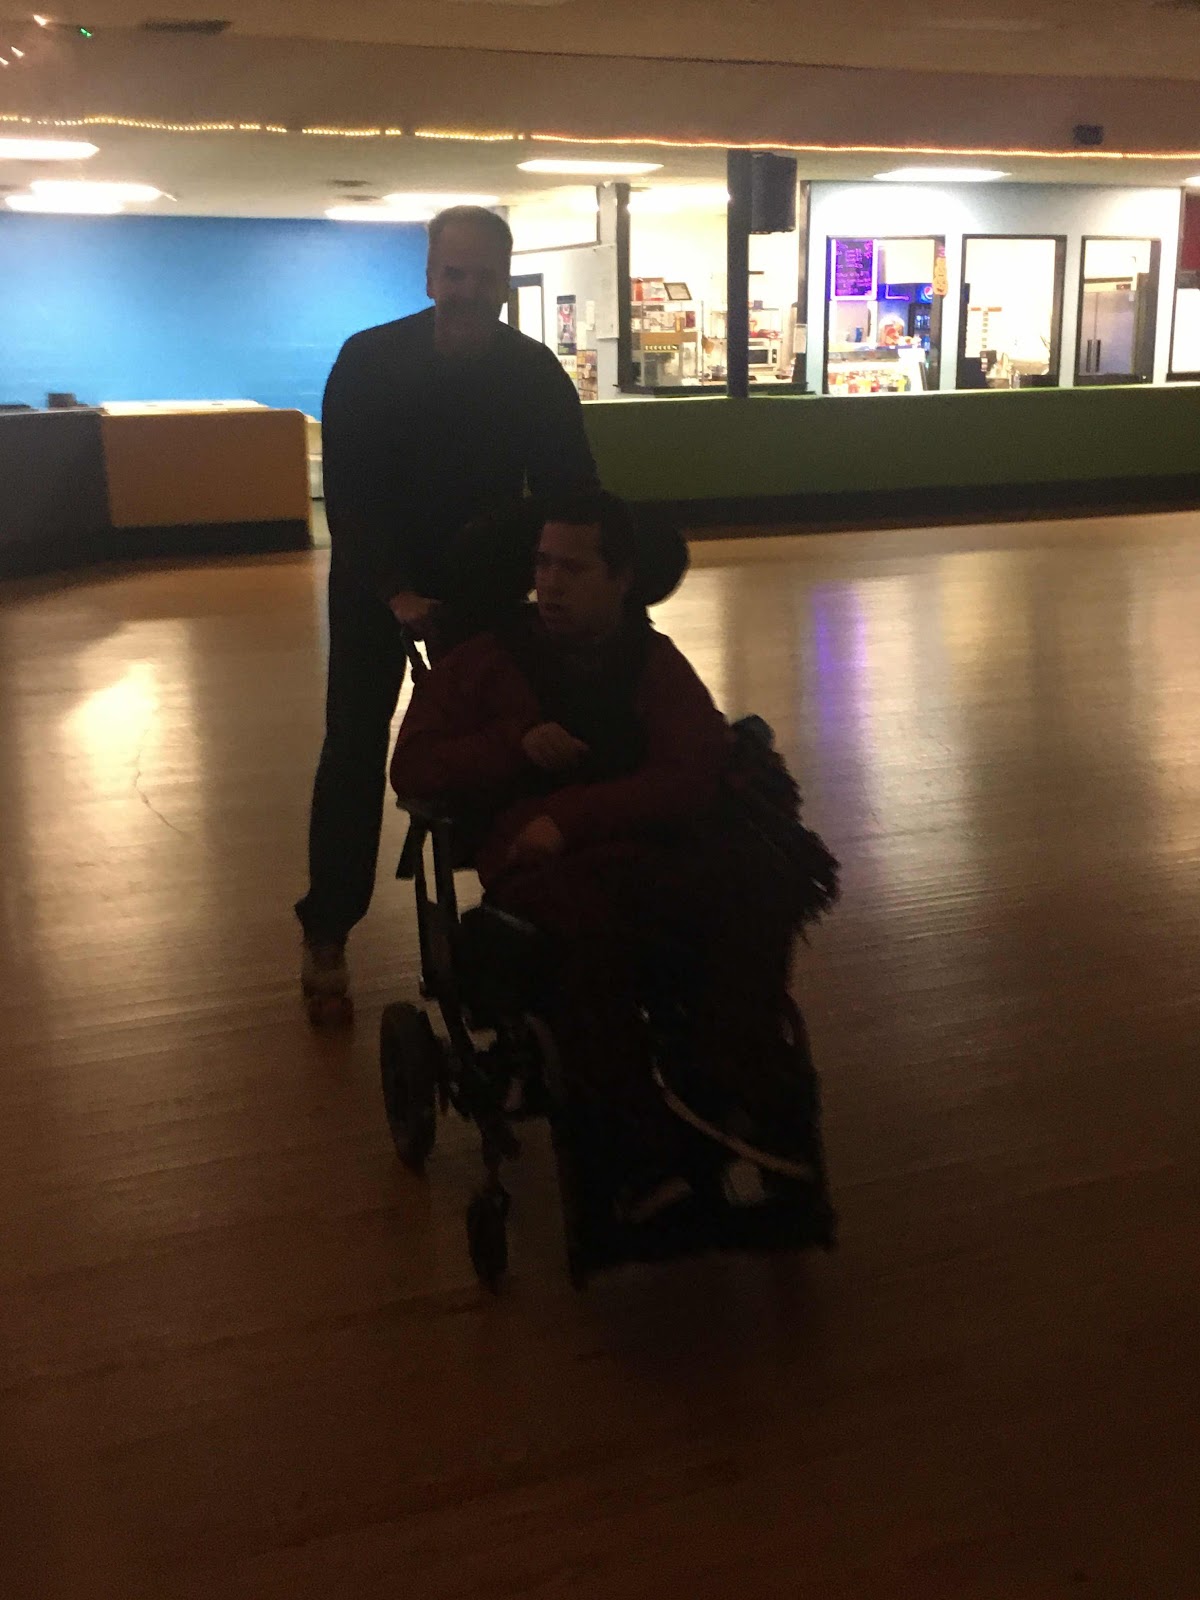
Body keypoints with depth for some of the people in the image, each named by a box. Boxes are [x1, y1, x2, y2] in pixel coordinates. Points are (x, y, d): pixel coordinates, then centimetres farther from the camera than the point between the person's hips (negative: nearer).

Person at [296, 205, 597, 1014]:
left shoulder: (536, 372, -12)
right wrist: (394, 592, -27)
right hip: (377, 582, -2)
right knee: (354, 751, -2)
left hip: (487, 583, 2)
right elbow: (348, 493, -18)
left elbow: (570, 491, -12)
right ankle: (327, 933, 8)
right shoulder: (369, 361, -17)